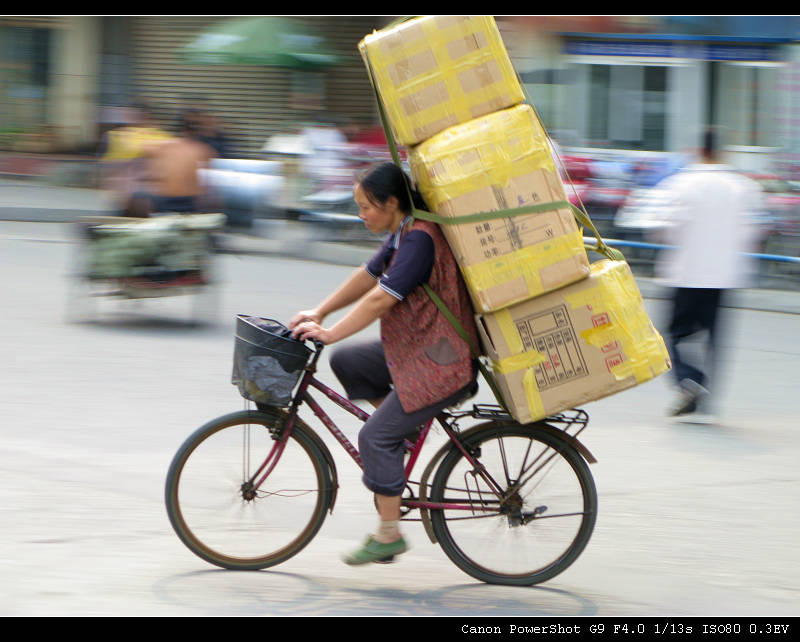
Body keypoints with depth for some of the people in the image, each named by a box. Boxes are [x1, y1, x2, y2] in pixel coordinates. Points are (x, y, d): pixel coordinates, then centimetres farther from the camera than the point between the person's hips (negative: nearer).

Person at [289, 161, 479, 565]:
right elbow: (368, 276, 18)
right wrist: (319, 313, 12)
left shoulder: (420, 240, -22)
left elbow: (381, 298, -25)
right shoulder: (403, 236, 10)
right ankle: (402, 431, 15)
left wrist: (330, 333, -20)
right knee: (347, 361, 12)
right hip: (415, 350, 10)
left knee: (377, 436, -11)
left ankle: (389, 535, -1)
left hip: (440, 364, -10)